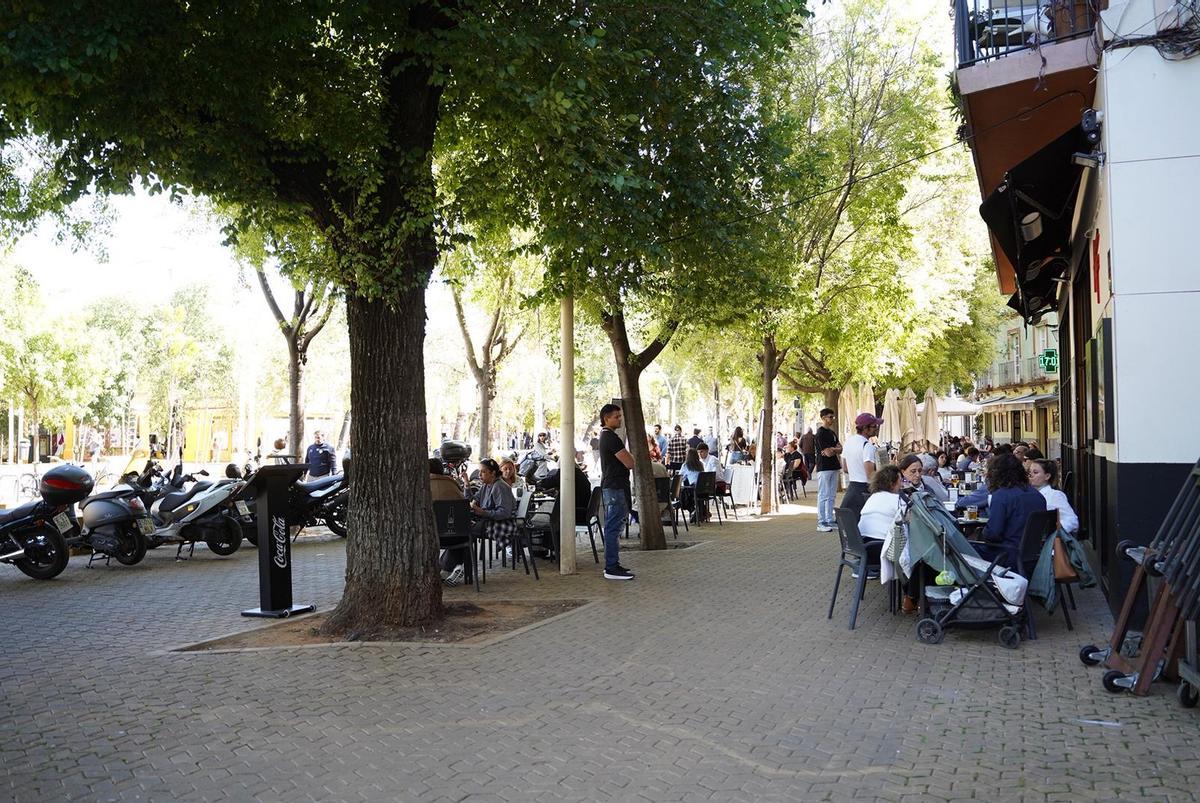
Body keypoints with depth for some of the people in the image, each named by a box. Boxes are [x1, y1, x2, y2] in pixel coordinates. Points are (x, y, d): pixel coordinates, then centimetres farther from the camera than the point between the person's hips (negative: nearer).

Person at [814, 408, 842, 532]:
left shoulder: (832, 433, 16)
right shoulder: (820, 433, -11)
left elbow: (840, 449, 9)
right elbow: (828, 452, -17)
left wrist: (832, 449, -10)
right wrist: (836, 449, 1)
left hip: (833, 467, 9)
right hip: (824, 468, -9)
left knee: (831, 496, 11)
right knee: (823, 496, -7)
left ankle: (830, 520, 17)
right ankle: (821, 523, -5)